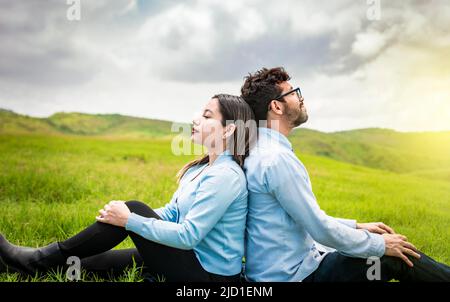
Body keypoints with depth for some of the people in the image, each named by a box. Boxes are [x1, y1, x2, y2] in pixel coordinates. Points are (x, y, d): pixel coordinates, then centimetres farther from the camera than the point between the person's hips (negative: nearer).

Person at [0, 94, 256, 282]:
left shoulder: (225, 175, -22)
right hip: (196, 257, 9)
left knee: (134, 209, -15)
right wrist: (130, 217, -4)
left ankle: (40, 261, -2)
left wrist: (129, 221, -20)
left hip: (210, 275, -9)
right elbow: (172, 212, 11)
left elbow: (188, 236, -25)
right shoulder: (200, 168, 9)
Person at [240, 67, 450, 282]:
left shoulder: (262, 151, 9)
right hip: (293, 275, -9)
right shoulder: (277, 159, -23)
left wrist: (356, 226, 14)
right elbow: (321, 229, -21)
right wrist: (380, 244, -7)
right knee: (395, 258, -6)